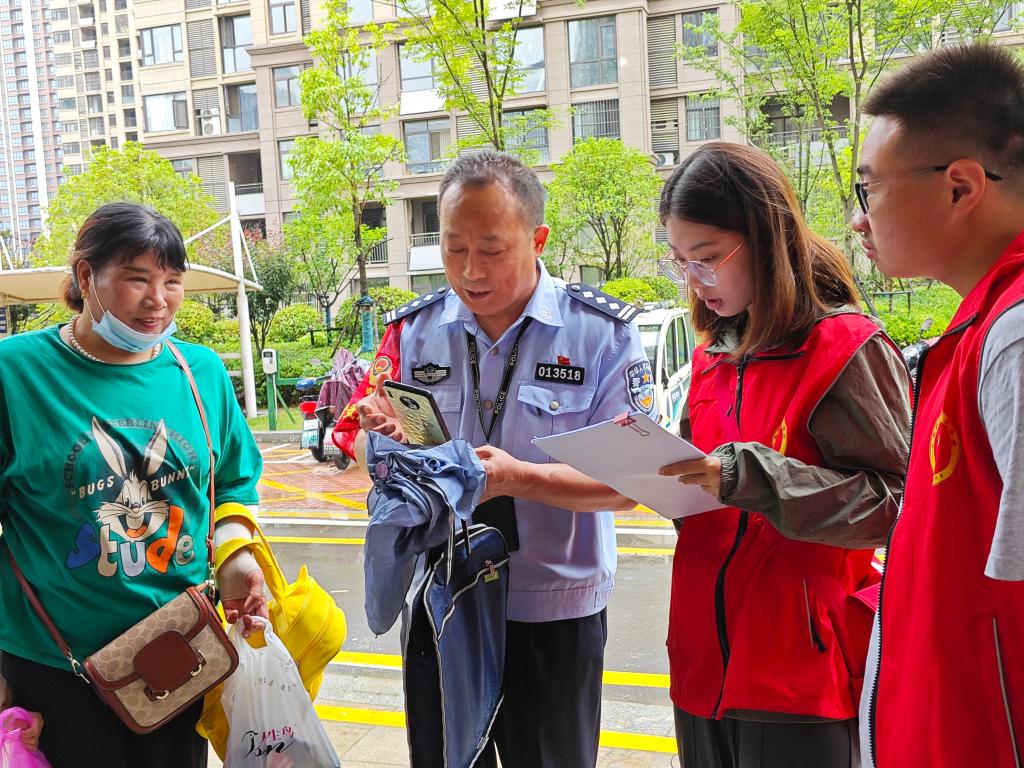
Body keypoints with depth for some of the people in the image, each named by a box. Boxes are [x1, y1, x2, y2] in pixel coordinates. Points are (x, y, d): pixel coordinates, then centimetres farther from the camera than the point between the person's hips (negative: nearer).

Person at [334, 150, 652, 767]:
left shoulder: (604, 333, -11)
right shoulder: (414, 330, -1)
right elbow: (359, 447, 1)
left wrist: (520, 478, -30)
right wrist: (383, 438, -23)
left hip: (554, 609, -2)